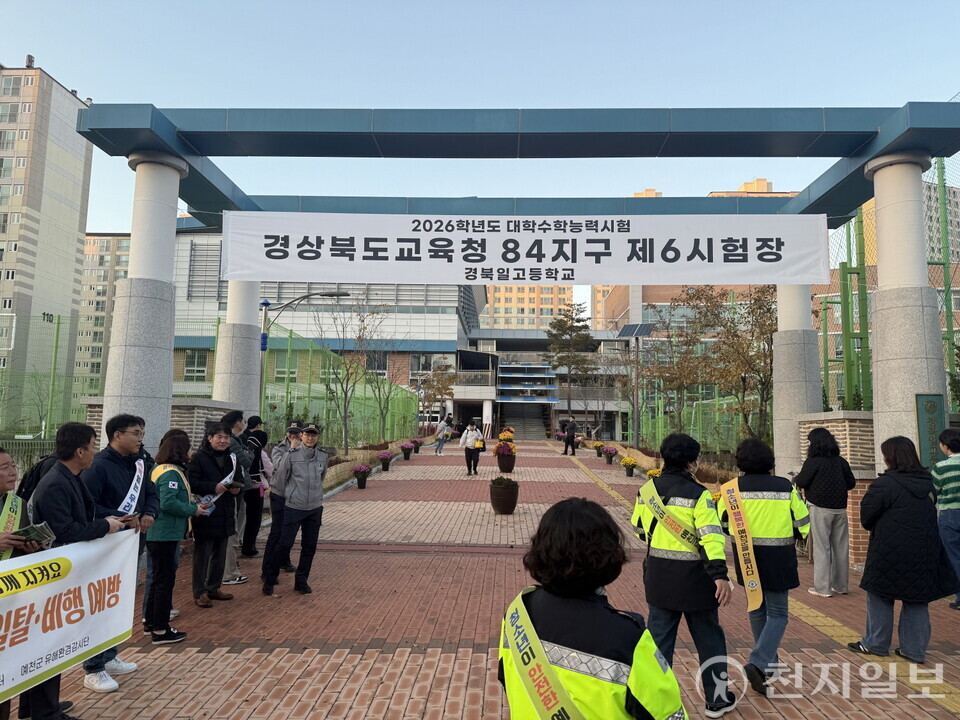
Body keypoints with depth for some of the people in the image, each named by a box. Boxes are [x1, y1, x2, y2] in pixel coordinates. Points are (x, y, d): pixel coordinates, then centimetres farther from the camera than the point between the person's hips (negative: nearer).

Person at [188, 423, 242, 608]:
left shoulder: (231, 458, 12)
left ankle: (214, 588, 29)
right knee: (202, 554, 1)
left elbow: (239, 480, 20)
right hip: (205, 514, -7)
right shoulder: (199, 457, -9)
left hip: (225, 514, 7)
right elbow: (191, 483, -17)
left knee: (220, 554, 15)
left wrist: (237, 488, -1)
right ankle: (200, 592, 13)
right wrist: (214, 487, -25)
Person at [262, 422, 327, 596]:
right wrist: (287, 494, 9)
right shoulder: (291, 455, -12)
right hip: (294, 508, -4)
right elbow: (280, 477, -2)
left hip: (315, 508, 4)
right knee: (284, 544, -2)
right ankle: (269, 580, 17)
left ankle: (301, 581, 25)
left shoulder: (323, 457, 1)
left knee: (309, 546, 10)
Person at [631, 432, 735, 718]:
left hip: (658, 576, 4)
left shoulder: (647, 489, 0)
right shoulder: (698, 494, -14)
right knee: (709, 637, 15)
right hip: (693, 577, -4)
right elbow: (711, 536, -21)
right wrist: (720, 575, -23)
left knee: (659, 636, 13)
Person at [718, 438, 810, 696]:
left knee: (757, 609, 21)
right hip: (778, 559, -2)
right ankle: (758, 663, -10)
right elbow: (803, 524, -1)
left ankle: (768, 661, 33)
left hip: (747, 557, 2)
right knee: (777, 613, 7)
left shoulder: (734, 487, -7)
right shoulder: (785, 487, -8)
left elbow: (722, 522, 0)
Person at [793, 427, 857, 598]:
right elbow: (851, 483, 10)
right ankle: (841, 585, 20)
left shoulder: (813, 461, -11)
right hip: (840, 508, 5)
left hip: (820, 508, -5)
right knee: (840, 546, 11)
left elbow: (802, 482, -10)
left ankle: (823, 587, 3)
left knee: (821, 547, -1)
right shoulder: (841, 461, 5)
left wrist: (796, 479, 11)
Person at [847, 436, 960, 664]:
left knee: (880, 596, 9)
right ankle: (914, 650, 18)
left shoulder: (885, 484, -18)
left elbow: (867, 518, -11)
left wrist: (881, 528, 9)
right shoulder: (927, 483, 3)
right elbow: (931, 515, 15)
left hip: (890, 552, -6)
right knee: (917, 600, 13)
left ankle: (875, 643, 18)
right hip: (924, 553, 6)